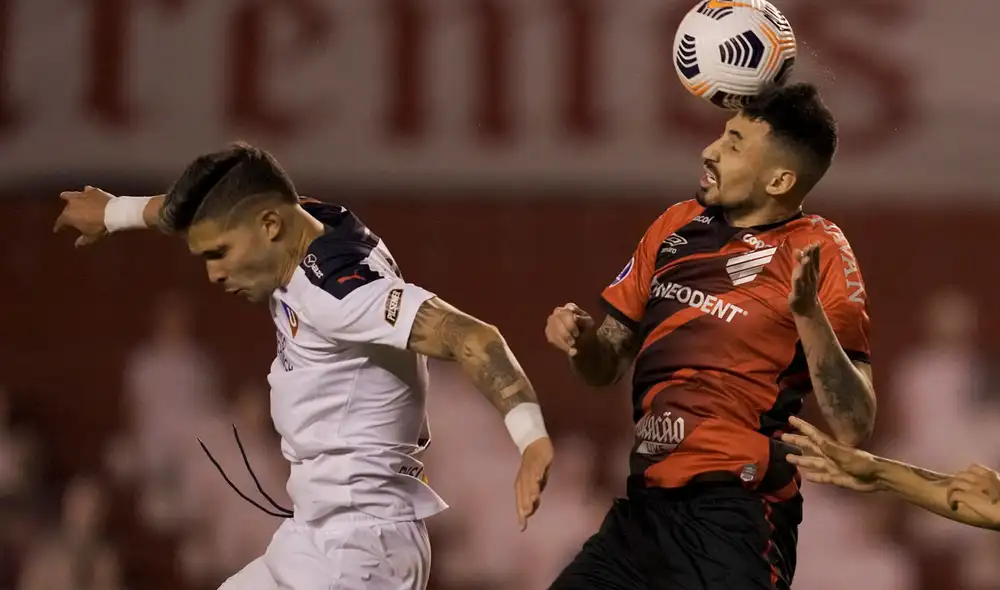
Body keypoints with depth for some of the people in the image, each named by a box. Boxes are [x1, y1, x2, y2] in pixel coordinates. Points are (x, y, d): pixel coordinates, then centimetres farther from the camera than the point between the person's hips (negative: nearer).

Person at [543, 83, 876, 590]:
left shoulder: (818, 253, -7)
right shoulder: (676, 226, 10)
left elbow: (853, 424, -15)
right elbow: (607, 366, 19)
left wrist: (808, 313, -26)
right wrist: (582, 340, -3)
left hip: (733, 524, -6)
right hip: (643, 509, 6)